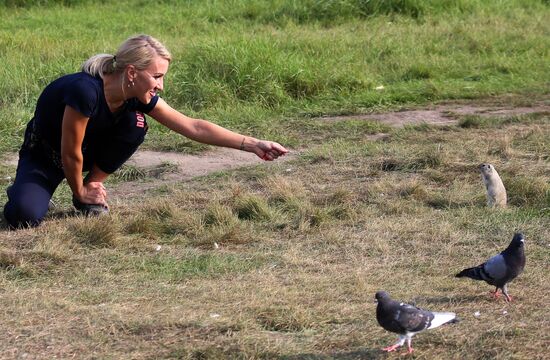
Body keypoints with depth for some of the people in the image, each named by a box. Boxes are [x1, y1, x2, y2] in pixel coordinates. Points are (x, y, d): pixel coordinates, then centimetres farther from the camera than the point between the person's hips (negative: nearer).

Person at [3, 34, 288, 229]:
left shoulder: (139, 97, -17)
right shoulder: (86, 91, -38)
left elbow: (193, 127, -14)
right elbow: (70, 154, -28)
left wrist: (251, 144, -18)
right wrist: (80, 192, -10)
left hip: (88, 151, 6)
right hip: (43, 156, -5)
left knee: (135, 125, -20)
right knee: (25, 216, -30)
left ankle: (93, 190, -1)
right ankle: (24, 189, 8)